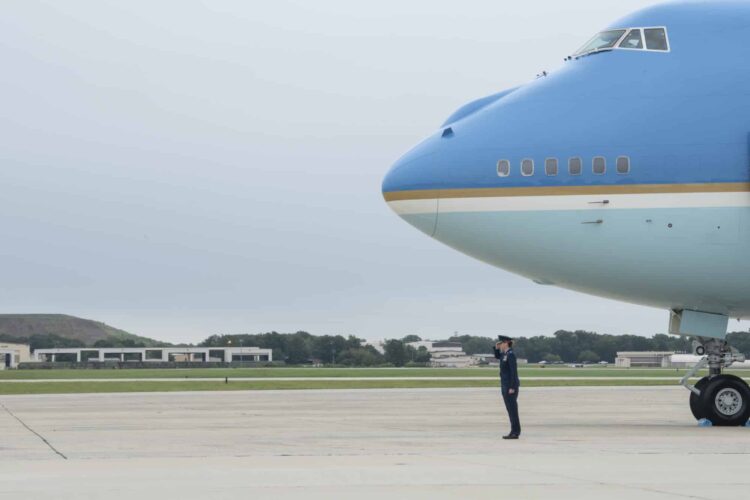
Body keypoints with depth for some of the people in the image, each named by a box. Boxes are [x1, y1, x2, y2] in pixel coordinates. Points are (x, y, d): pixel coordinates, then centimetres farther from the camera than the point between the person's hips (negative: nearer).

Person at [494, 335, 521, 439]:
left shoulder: (511, 354, -16)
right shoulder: (505, 353, 12)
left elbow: (514, 371, -20)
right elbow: (497, 356, 33)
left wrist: (512, 387, -22)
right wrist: (496, 348, 13)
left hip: (511, 385, -10)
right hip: (505, 384, 10)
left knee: (512, 408, -7)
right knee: (510, 408, 11)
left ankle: (515, 433, -5)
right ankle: (515, 431, 14)